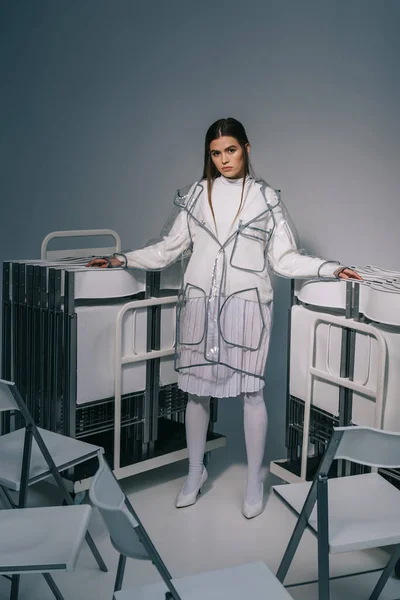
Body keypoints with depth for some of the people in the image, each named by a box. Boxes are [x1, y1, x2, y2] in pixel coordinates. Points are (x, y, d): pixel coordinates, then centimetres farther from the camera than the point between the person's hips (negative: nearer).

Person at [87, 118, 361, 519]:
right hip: (200, 302, 2)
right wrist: (122, 259, 5)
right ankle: (195, 473, 27)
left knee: (251, 390, 0)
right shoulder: (195, 195, 8)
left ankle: (254, 482, 17)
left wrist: (330, 269, -7)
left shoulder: (265, 197, 4)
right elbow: (168, 249, 10)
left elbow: (284, 258, 4)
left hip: (247, 304, -1)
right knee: (196, 388, 7)